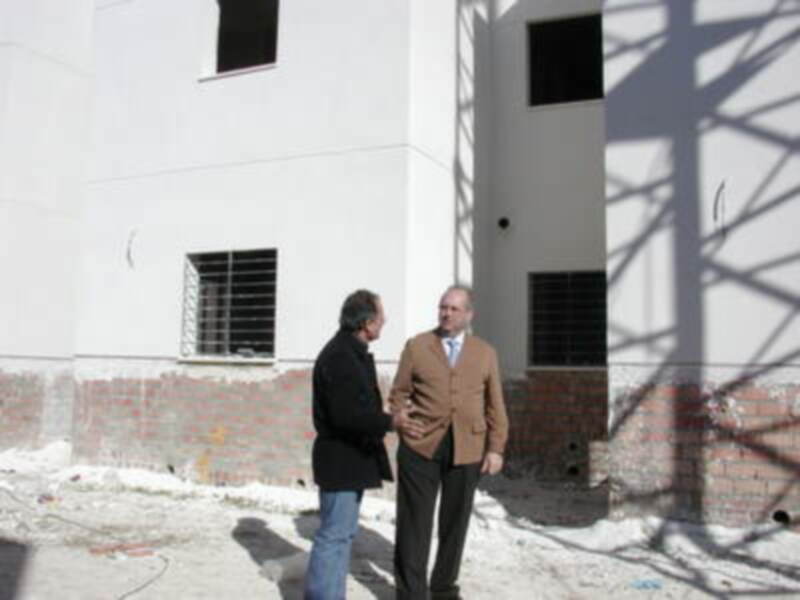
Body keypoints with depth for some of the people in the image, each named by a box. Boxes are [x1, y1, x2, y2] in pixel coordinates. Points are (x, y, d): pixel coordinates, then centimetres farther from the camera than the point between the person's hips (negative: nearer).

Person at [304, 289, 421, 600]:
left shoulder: (353, 351, 13)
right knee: (334, 535, -4)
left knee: (343, 534, 17)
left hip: (353, 458, 11)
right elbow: (344, 414, -27)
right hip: (340, 460, -11)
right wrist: (389, 422, -32)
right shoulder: (339, 356, -20)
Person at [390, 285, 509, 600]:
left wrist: (496, 447, 3)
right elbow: (399, 393, 6)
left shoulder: (485, 353, 9)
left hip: (467, 450, 2)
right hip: (420, 447, -1)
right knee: (414, 522, 3)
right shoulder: (416, 346, 4)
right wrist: (401, 426, -6)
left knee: (455, 522, 12)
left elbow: (495, 405, 8)